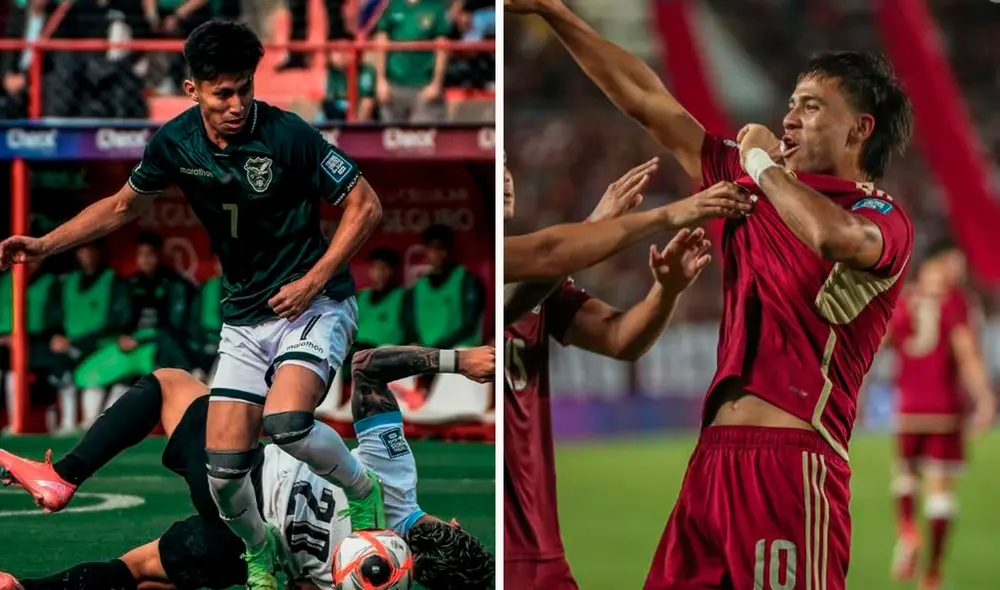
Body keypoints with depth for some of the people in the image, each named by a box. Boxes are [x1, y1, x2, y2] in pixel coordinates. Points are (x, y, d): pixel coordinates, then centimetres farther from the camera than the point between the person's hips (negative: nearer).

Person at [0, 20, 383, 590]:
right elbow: (125, 205, 16)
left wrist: (315, 280, -18)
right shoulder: (176, 142, -3)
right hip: (244, 317, 5)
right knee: (224, 468, -7)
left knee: (285, 421, -32)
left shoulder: (287, 134, -18)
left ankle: (365, 490, -1)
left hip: (314, 304, -4)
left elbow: (366, 206, -11)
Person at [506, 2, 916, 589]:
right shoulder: (751, 185, 20)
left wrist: (763, 164, -9)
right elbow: (647, 100, 22)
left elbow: (835, 236, -26)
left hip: (791, 461, -7)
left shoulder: (884, 218, -1)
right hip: (715, 453, 7)